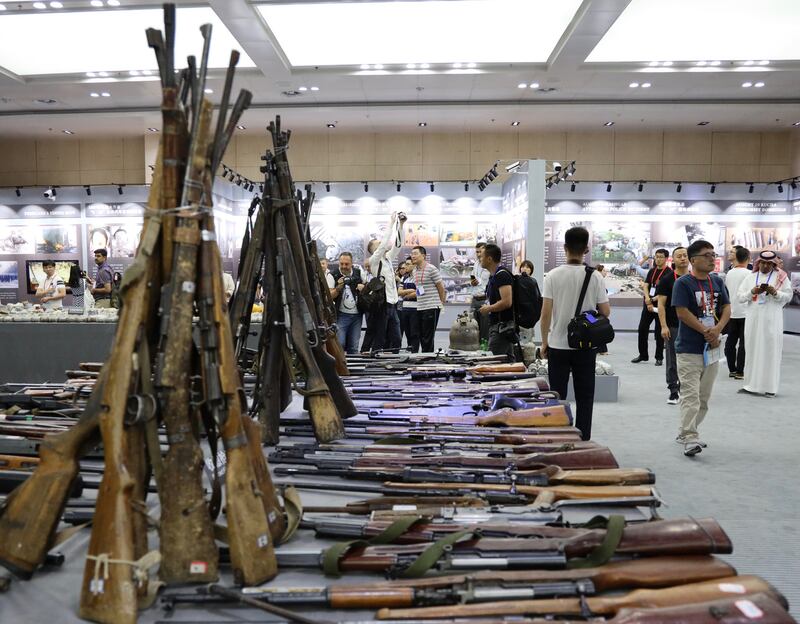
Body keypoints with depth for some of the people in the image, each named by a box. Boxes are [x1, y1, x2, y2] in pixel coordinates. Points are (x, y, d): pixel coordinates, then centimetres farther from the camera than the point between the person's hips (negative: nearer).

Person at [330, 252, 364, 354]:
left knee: (354, 346, 6)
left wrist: (363, 287, -4)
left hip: (356, 314, 3)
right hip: (341, 315, -3)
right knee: (340, 344, -12)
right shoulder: (333, 275, -4)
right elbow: (330, 296, -7)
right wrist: (338, 288, -24)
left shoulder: (359, 272, 6)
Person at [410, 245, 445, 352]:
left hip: (431, 307, -7)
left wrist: (441, 303, 2)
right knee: (422, 338, 10)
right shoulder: (415, 270, 14)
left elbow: (441, 287, -4)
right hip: (420, 308, 8)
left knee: (428, 338, -5)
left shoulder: (431, 269, -9)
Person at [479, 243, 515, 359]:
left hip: (502, 326, -10)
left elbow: (507, 302, -24)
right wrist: (488, 307, 12)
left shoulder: (502, 275, -15)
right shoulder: (494, 276, 16)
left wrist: (488, 309, -12)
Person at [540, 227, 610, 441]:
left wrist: (544, 342, 3)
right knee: (584, 398, 10)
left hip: (558, 345, 0)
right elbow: (605, 311, -3)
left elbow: (546, 313, -8)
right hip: (585, 345, 0)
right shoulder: (594, 276, -5)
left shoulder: (553, 275, -7)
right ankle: (583, 440, 15)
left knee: (557, 397, 9)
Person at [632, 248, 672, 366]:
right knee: (642, 328, 6)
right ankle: (643, 355, 18)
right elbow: (645, 286, 4)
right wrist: (647, 298, -13)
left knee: (659, 332, 2)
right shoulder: (652, 271, 11)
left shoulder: (669, 272, -7)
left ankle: (659, 357, 13)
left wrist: (653, 299, -19)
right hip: (648, 304, 6)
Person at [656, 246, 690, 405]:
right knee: (673, 361, 0)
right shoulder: (667, 280, -2)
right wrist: (663, 326, -14)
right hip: (673, 327, -3)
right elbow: (661, 304, -6)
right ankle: (674, 392, 7)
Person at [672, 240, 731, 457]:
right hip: (689, 349, -7)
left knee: (704, 397, 13)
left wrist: (717, 329, -10)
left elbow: (727, 308, 8)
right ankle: (690, 439, -11)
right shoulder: (683, 283, -8)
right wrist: (706, 331, -13)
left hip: (711, 348, 7)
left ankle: (685, 433, 25)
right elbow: (682, 312, -14)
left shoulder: (717, 281, 11)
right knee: (691, 395, -11)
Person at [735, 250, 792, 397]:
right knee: (752, 351, 4)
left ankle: (770, 387, 3)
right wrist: (752, 292, -11)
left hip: (772, 320, -2)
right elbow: (739, 296, 5)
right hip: (753, 319, 2)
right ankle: (751, 384, 10)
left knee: (771, 351, -2)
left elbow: (788, 296, 1)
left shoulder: (781, 277, 5)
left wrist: (774, 292, -16)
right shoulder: (750, 278, 11)